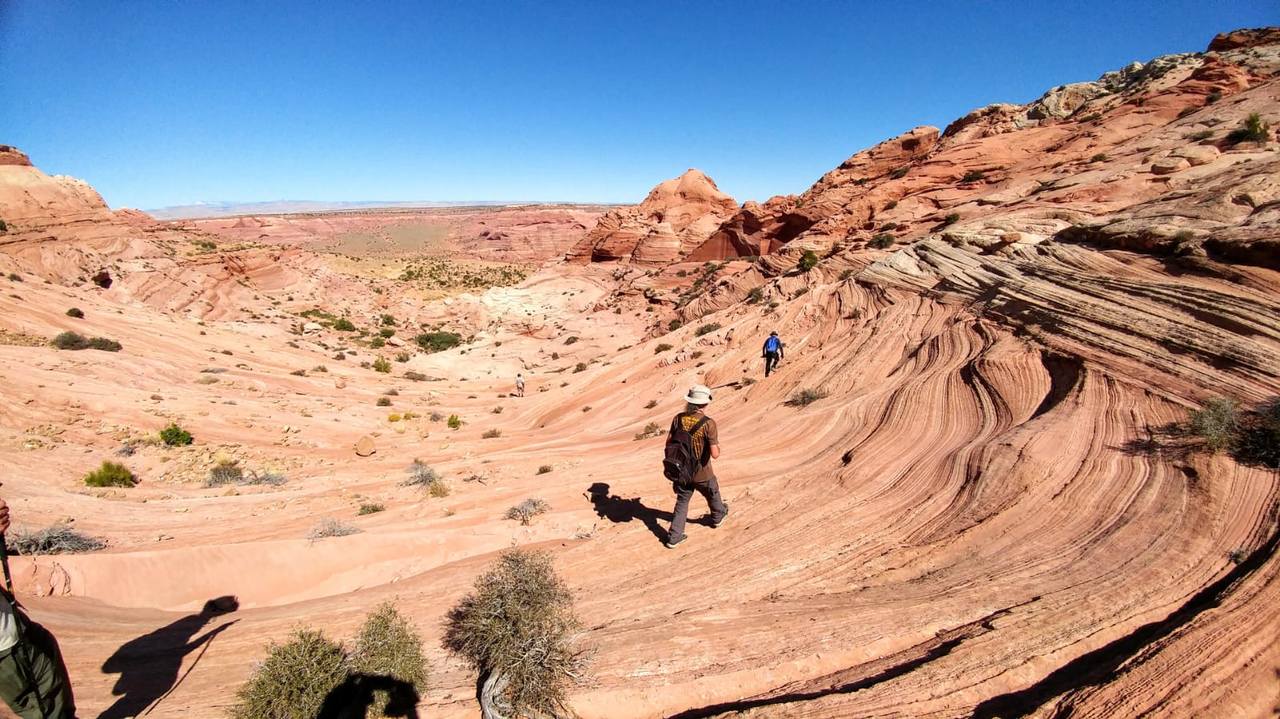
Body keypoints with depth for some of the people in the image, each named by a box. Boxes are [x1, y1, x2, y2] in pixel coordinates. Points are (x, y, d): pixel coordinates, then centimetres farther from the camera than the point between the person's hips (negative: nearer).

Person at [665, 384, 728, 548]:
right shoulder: (709, 423, -24)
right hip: (702, 474, -3)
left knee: (682, 502, 19)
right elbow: (715, 454, -25)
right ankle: (718, 516, 54)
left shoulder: (678, 418, -11)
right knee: (713, 495, 27)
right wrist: (717, 446, -1)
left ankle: (674, 536, 21)